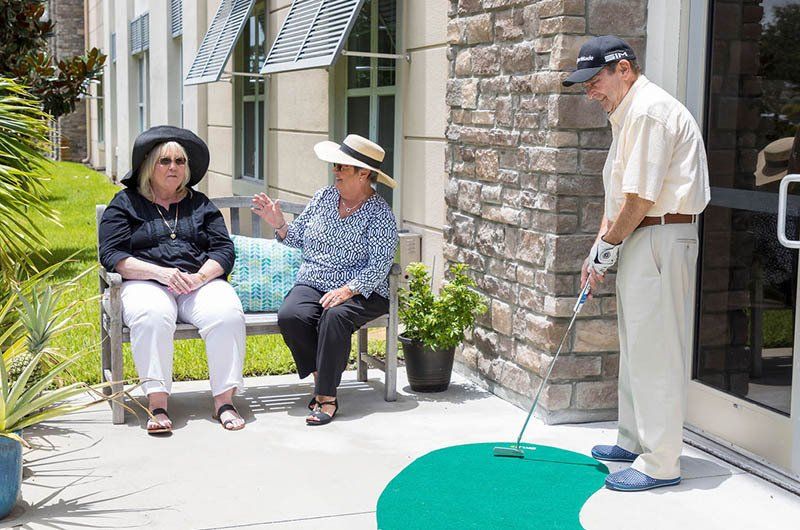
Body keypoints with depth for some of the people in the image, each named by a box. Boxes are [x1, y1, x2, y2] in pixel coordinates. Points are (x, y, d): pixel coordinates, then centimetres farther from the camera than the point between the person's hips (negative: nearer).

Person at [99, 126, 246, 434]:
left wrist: (200, 277, -10)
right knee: (151, 317, -38)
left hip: (202, 282, 2)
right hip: (147, 283, -2)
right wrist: (160, 272, -15)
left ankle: (224, 400, -26)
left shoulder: (200, 204, 21)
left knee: (228, 315, -31)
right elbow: (112, 255, 0)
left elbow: (224, 249, 12)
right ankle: (157, 404, -36)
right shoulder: (125, 203, 13)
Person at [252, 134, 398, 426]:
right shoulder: (323, 197, 10)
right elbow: (298, 238, 18)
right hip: (311, 285, 4)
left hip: (360, 292, -4)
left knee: (335, 316, -36)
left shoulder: (380, 214, -6)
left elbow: (379, 266, -13)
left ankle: (327, 396, -27)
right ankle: (321, 378, -10)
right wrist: (279, 224, -2)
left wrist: (347, 290, -25)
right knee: (290, 315, -27)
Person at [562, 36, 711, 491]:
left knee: (656, 353, -6)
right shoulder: (627, 114, 18)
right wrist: (599, 250, 13)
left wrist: (607, 246, -8)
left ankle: (660, 464, 0)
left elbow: (641, 198, -20)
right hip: (638, 240, 11)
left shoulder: (650, 110, -16)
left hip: (660, 239, -11)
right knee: (635, 347, 17)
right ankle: (634, 442, 30)